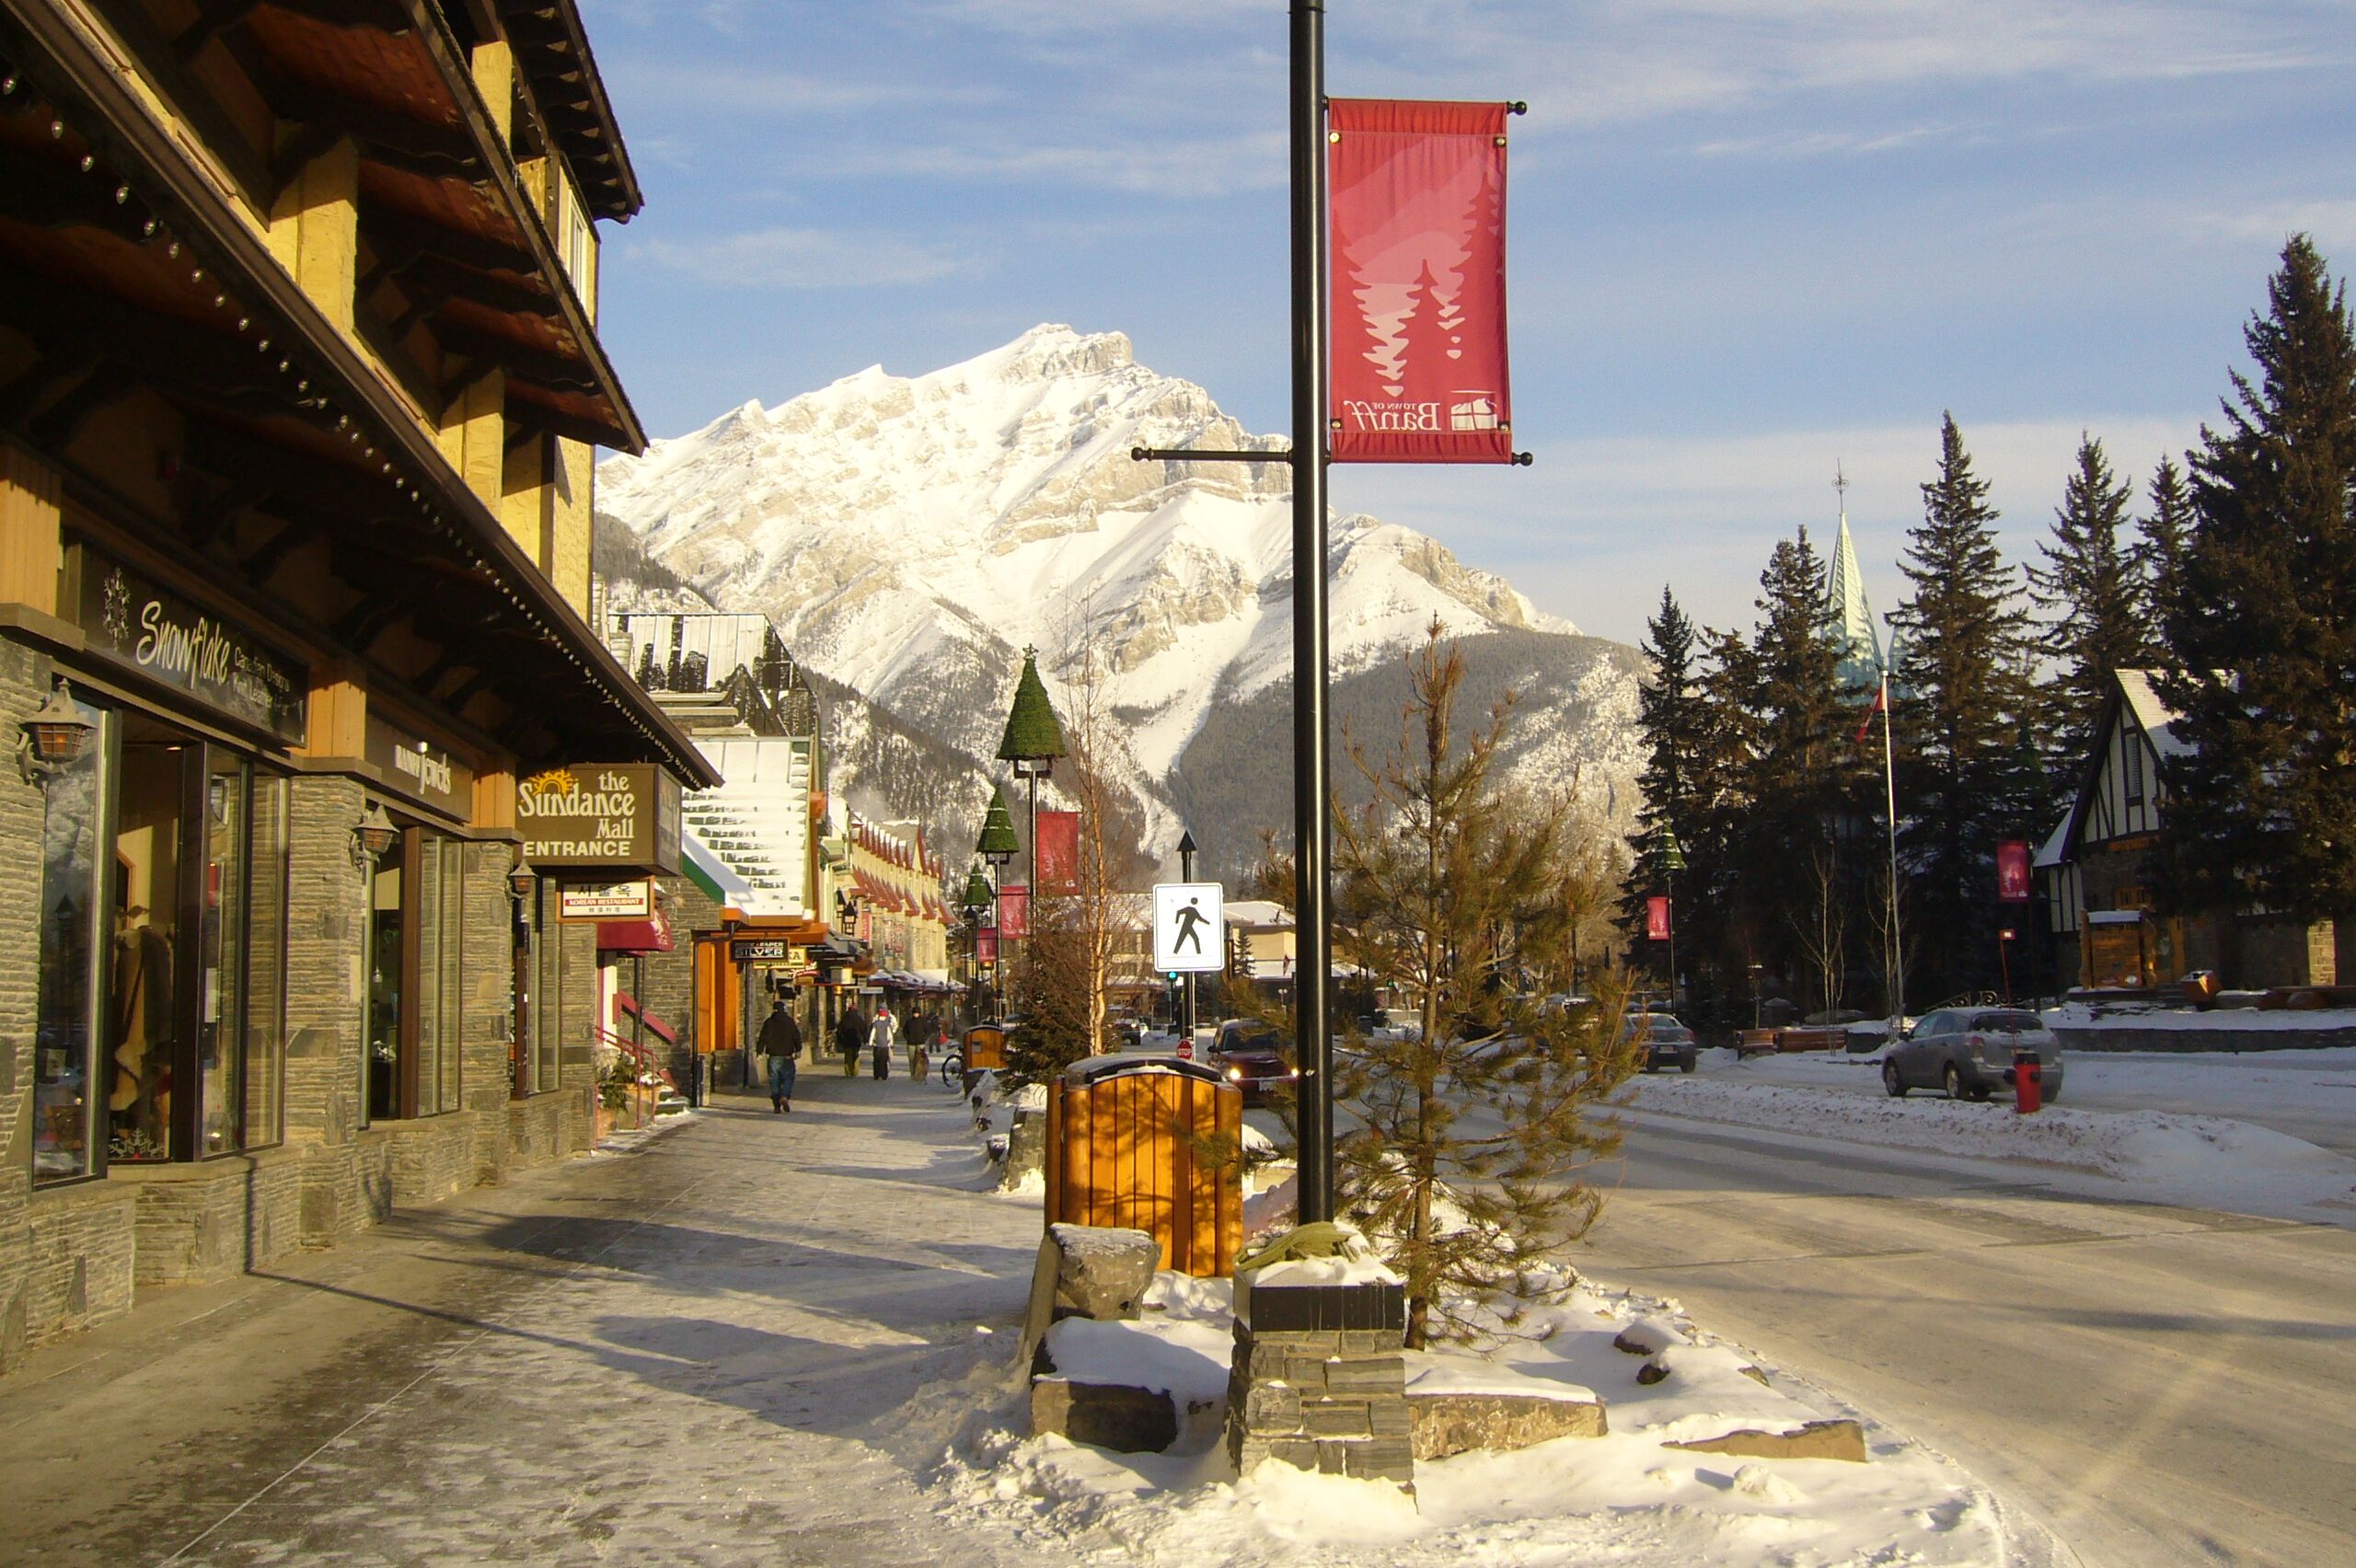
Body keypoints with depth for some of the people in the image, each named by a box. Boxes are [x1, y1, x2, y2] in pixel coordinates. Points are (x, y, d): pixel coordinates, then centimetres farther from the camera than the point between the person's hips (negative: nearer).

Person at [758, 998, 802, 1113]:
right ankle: (785, 1097, -18)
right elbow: (797, 1037, 0)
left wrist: (760, 1053, 6)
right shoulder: (790, 1022, 0)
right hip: (786, 1056, -1)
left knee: (774, 1080, 6)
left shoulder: (768, 1022, 3)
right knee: (788, 1078, 7)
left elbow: (763, 1039, 3)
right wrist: (798, 1051, 7)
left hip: (773, 1056, 1)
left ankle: (776, 1105, 2)